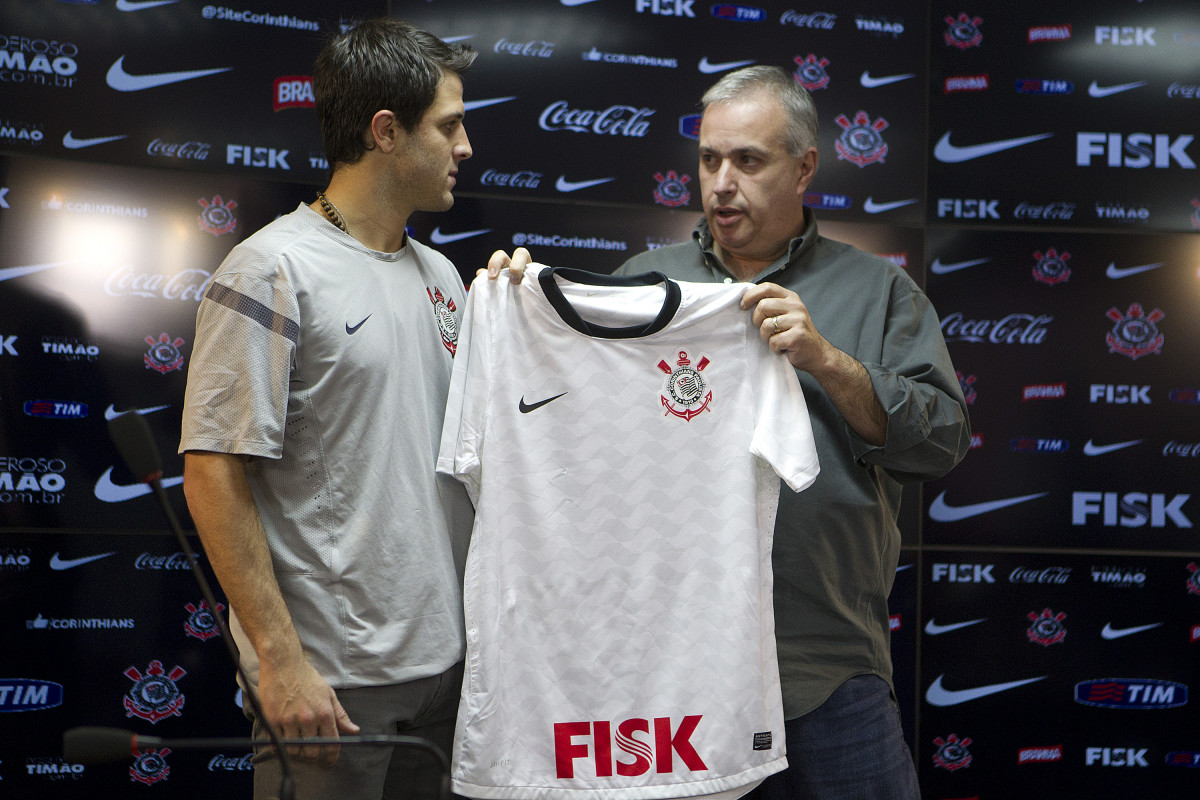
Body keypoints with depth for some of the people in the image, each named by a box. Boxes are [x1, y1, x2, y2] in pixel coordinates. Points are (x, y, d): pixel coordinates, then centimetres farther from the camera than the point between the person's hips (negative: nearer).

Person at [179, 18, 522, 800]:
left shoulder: (441, 274, 12)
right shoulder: (274, 270, -12)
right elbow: (213, 473, -16)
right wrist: (280, 658, -18)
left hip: (447, 653, 7)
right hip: (331, 673, -7)